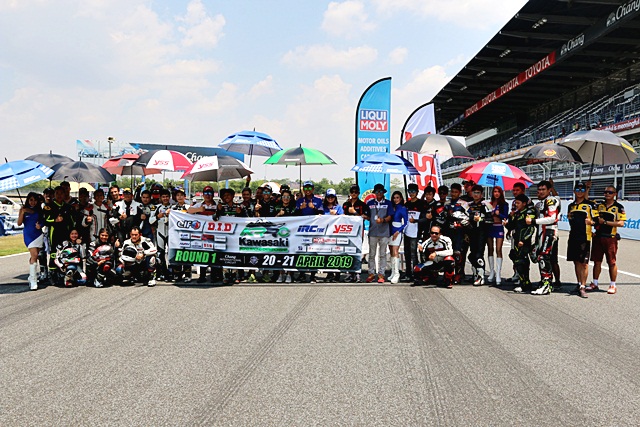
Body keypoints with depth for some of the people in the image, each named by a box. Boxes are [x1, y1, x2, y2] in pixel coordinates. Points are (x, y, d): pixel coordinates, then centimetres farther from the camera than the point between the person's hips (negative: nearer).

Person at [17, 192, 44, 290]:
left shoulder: (39, 210, 8)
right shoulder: (23, 209, 1)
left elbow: (43, 220, 18)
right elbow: (19, 223, -2)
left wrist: (40, 225, -5)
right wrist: (22, 212, -15)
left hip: (38, 234, 3)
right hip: (28, 234, -3)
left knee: (34, 256, 11)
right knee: (34, 255, -16)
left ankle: (32, 277, 26)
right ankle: (33, 281, -16)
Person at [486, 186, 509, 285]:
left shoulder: (504, 204, 3)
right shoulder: (489, 204, 11)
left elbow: (506, 216, -2)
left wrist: (498, 214, -17)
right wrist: (490, 214, -10)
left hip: (499, 227, -3)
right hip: (489, 227, 3)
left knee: (498, 250, -10)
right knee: (490, 249, 7)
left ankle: (498, 274, -11)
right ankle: (492, 272, 16)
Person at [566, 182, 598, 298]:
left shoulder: (590, 205, 0)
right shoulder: (571, 206, 16)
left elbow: (596, 221, -4)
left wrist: (591, 222, -22)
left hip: (585, 237, -5)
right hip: (573, 237, 5)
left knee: (584, 263, -7)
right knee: (576, 262, 10)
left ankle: (583, 287, -5)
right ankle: (579, 284, 21)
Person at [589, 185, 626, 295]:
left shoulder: (619, 207, -1)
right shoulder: (599, 205, 10)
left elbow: (621, 223, -10)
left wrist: (605, 222, -14)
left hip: (610, 238, -4)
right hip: (598, 237, 4)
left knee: (612, 262, 2)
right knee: (597, 261, 7)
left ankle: (613, 285, 11)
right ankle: (595, 284, 16)